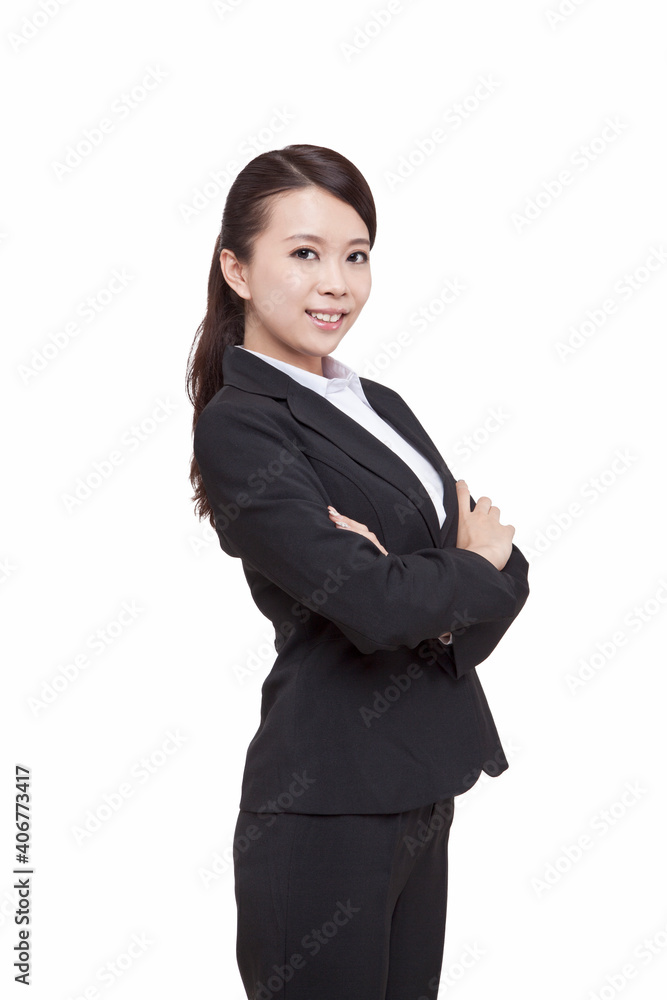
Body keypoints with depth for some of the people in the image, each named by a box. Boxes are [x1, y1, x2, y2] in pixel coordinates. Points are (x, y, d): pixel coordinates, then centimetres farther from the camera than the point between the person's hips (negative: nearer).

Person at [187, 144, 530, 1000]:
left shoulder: (380, 406, 11)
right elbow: (371, 604, -24)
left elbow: (504, 563, 3)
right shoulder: (238, 427, -13)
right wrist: (474, 572, -5)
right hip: (330, 806, -7)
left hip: (420, 787, 8)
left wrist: (432, 600, -17)